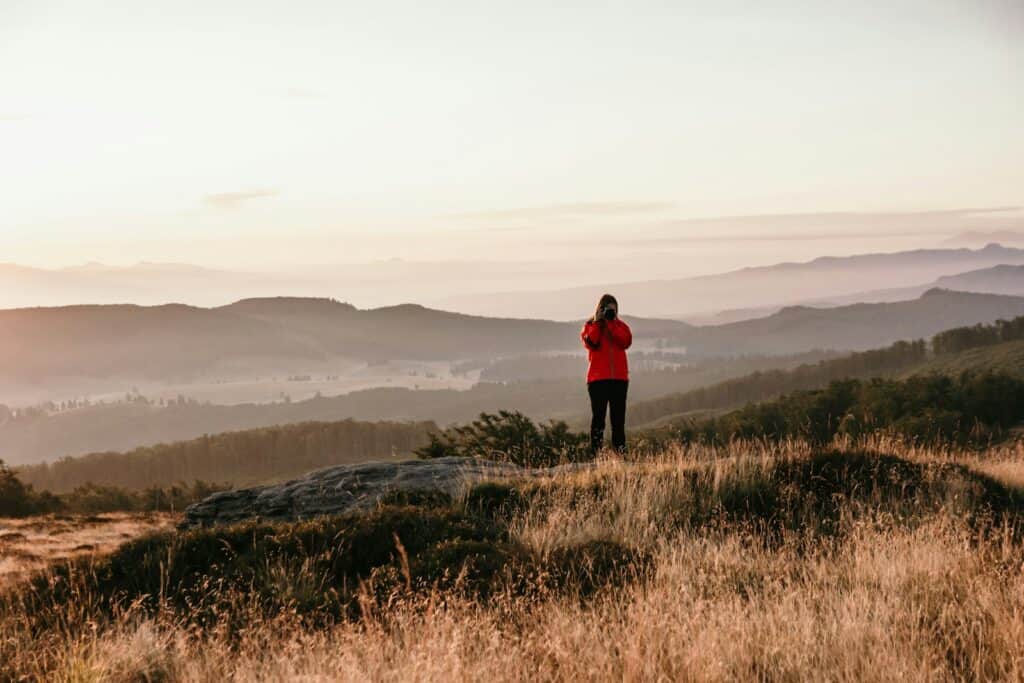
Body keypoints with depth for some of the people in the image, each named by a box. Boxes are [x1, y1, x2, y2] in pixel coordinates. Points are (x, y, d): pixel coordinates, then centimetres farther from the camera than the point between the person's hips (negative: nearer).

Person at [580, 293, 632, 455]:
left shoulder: (620, 325, 14)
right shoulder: (590, 325, 8)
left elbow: (626, 342, -6)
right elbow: (590, 343, -12)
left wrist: (612, 323, -9)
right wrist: (597, 323, -10)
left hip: (619, 378, 2)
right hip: (598, 379, -2)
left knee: (619, 417, 3)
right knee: (598, 416, -6)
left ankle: (620, 451, 4)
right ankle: (596, 452, -8)